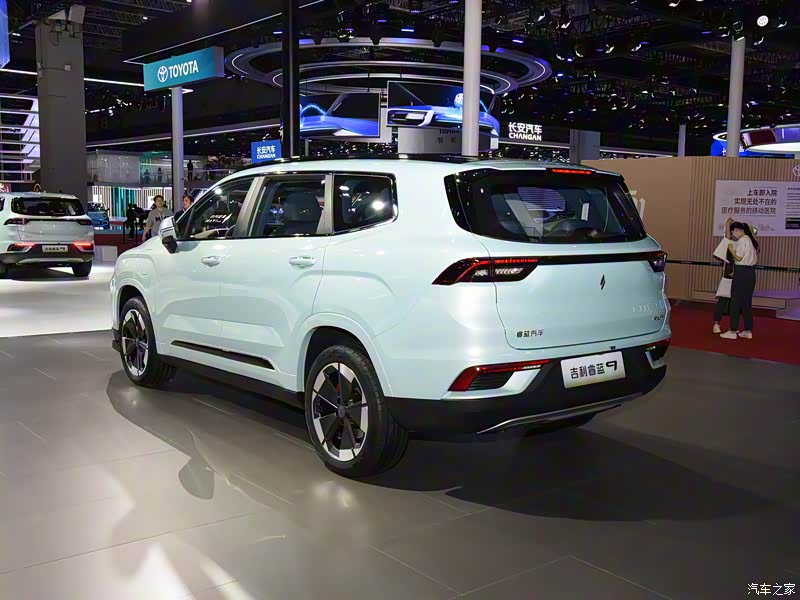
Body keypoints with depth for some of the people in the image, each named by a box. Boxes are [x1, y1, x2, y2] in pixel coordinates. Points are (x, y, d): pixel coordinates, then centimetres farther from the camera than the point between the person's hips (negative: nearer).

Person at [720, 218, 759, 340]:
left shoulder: (742, 240, -12)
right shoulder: (751, 240, 14)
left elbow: (738, 257, -17)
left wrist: (731, 249, -2)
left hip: (741, 273, -9)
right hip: (751, 273, 9)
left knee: (736, 301, -3)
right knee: (747, 302, 12)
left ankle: (733, 331, -1)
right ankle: (748, 331, 15)